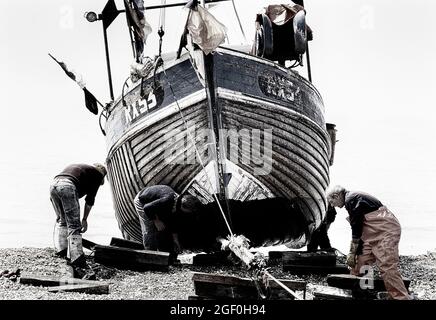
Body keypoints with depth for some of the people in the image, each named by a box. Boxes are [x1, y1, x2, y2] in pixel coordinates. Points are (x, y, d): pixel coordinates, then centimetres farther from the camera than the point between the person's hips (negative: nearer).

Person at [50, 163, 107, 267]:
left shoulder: (75, 167, 38)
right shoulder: (98, 173, 20)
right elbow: (90, 199, 13)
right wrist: (84, 219, 17)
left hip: (53, 184, 6)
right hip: (68, 186, -6)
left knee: (61, 220, 25)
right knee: (74, 225, -3)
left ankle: (60, 249, 18)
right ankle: (76, 258, -10)